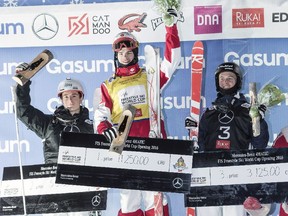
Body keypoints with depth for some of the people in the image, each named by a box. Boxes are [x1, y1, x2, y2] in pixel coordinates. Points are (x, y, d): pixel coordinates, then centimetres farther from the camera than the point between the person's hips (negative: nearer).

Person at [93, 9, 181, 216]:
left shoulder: (149, 76, 11)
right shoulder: (108, 86, 14)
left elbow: (172, 60, 3)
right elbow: (101, 114, 8)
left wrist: (171, 26, -2)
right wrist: (105, 130, -14)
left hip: (152, 142, -1)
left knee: (155, 193, 3)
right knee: (129, 193, 5)